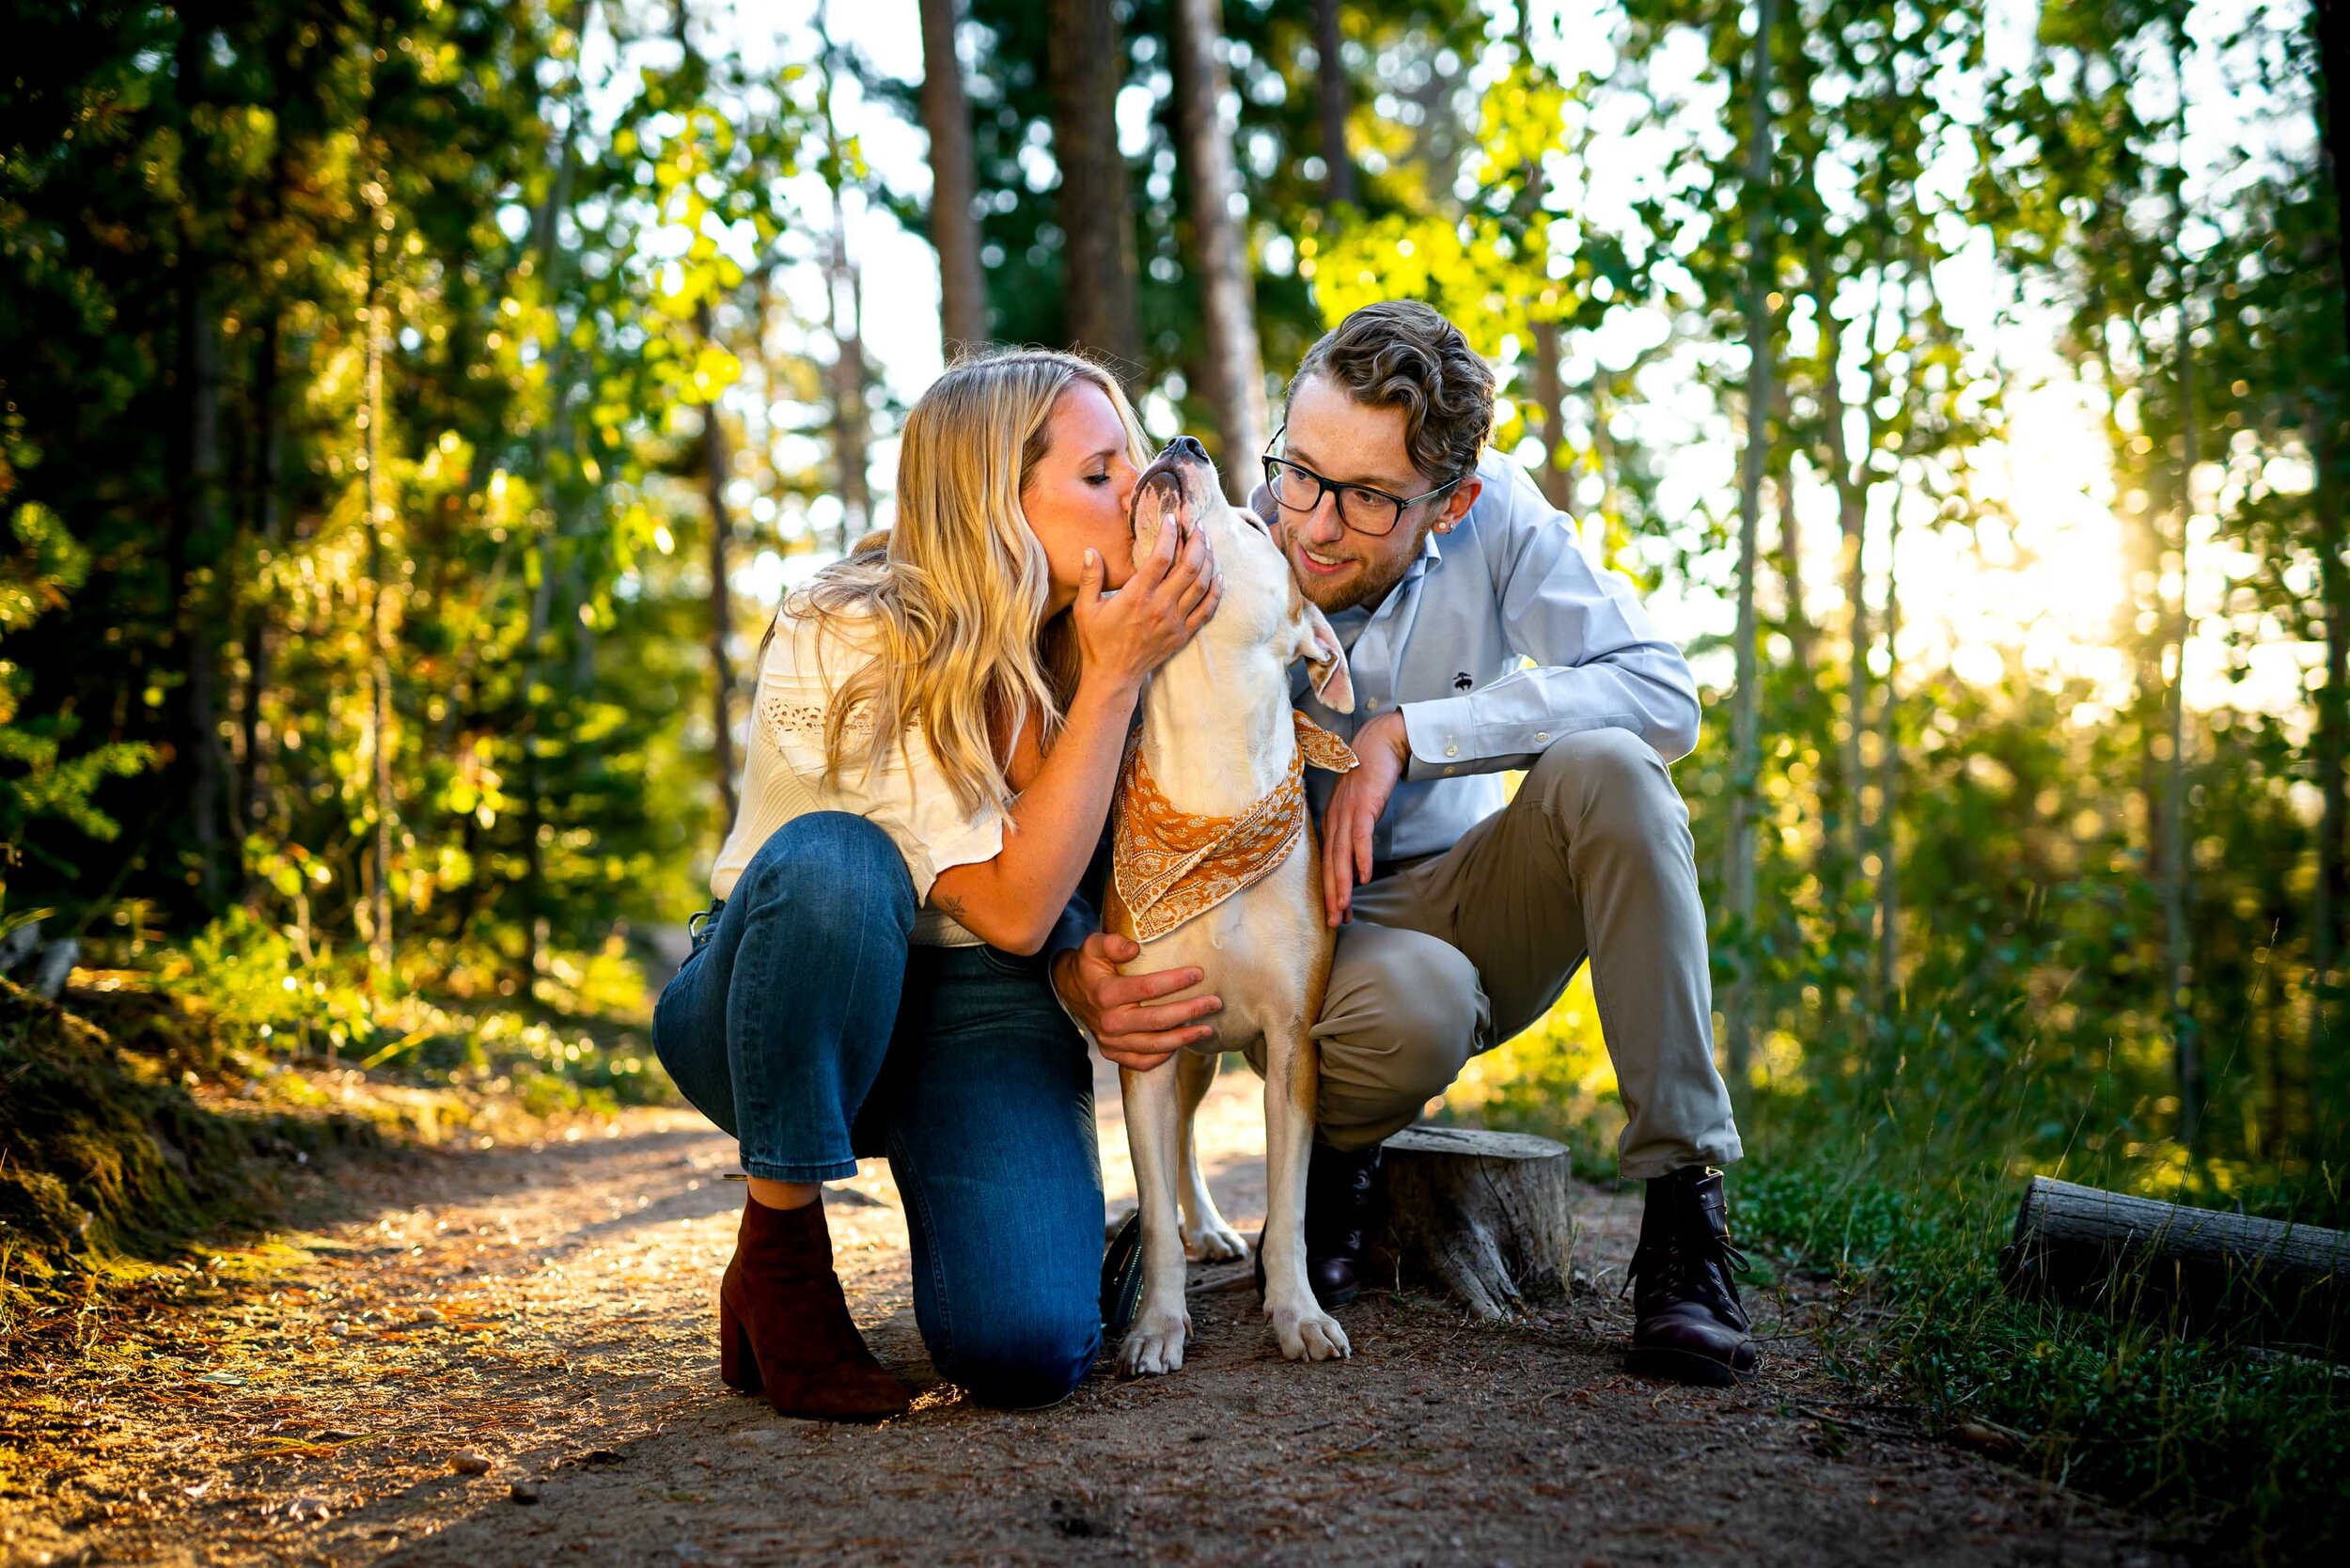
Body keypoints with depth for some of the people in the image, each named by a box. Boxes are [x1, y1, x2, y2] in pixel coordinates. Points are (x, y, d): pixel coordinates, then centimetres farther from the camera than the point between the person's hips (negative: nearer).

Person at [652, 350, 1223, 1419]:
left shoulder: (1083, 645, -4)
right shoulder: (844, 643, -22)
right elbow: (1012, 907, -27)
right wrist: (1113, 681, -28)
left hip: (978, 1011, 3)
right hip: (779, 1011, -3)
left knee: (1027, 1346, -24)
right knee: (832, 861, -39)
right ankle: (779, 1253, -21)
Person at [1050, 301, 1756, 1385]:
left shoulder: (1492, 513, -12)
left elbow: (1663, 693, -21)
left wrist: (1403, 736, -27)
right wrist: (1077, 973, -37)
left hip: (1473, 907, 3)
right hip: (1307, 935, -2)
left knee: (1605, 765, -28)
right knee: (1417, 1001, -38)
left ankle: (1684, 1209, -23)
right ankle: (1334, 1155, 1)